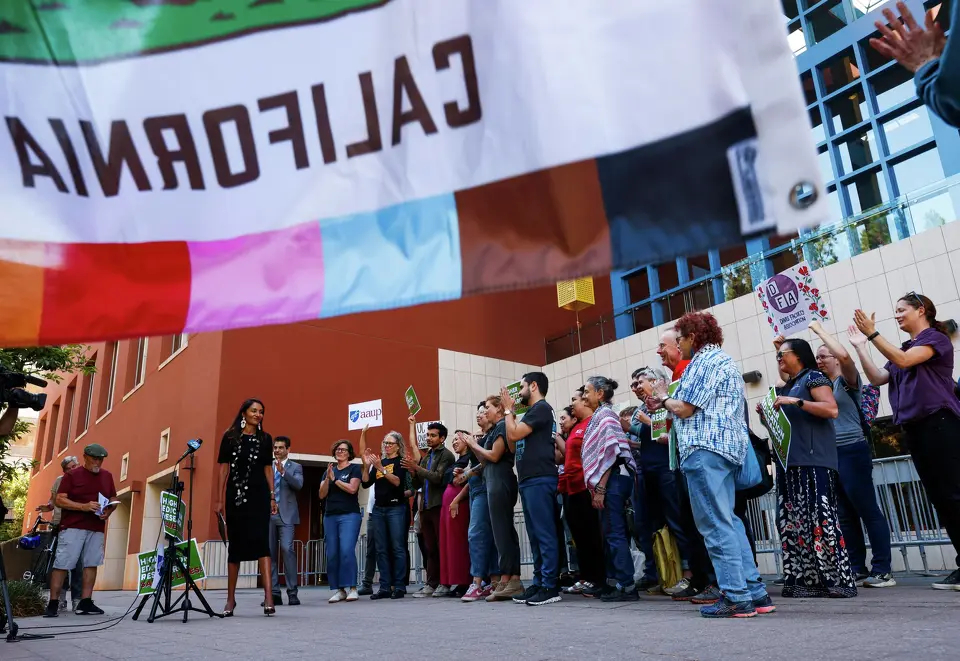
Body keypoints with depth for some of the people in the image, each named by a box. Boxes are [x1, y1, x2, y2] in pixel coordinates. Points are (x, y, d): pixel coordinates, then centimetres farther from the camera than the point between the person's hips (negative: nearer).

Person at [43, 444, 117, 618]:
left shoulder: (107, 476, 13)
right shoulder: (72, 475, 0)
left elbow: (113, 500, 19)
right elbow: (60, 500, -5)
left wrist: (109, 511, -2)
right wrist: (83, 506, -18)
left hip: (96, 529, 4)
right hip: (72, 527, -4)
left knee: (91, 564, 2)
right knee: (62, 564, -4)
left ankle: (85, 603, 6)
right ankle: (53, 603, 2)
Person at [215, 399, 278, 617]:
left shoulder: (265, 439, 9)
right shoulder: (230, 437, 5)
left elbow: (268, 468, 10)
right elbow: (224, 468, 4)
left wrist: (272, 496, 3)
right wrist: (219, 499, -1)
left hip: (258, 495, 0)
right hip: (235, 496, 0)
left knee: (261, 541, -12)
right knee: (235, 545, 8)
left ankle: (268, 596, -17)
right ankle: (231, 599, 18)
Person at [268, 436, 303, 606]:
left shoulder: (295, 467, 7)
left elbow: (298, 485, -11)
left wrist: (283, 471, -22)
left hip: (286, 515, -3)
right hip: (268, 515, 3)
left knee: (287, 549, -14)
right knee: (270, 553, 2)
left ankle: (292, 592, -10)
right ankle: (274, 593, 8)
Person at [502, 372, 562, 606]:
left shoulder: (541, 408, -6)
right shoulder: (532, 411, 22)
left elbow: (514, 435, -14)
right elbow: (513, 445, 19)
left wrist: (508, 410, 0)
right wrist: (510, 413, 16)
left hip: (540, 480, -10)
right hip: (528, 481, 10)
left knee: (544, 534, -8)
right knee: (535, 535, 10)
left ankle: (550, 587, -6)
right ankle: (539, 583, 15)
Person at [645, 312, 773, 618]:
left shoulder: (705, 361, -8)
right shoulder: (724, 362, 25)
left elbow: (685, 409, -13)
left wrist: (664, 399, 5)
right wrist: (669, 403, 21)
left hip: (706, 449, -11)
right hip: (726, 447, 11)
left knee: (715, 525, -8)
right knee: (728, 522, 11)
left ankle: (736, 598, -5)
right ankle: (755, 592, 12)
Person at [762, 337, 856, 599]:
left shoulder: (813, 377, 0)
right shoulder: (785, 389, 23)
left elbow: (831, 410, -14)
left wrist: (795, 401, -18)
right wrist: (766, 414, 10)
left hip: (814, 461, -8)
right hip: (789, 462, 8)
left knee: (820, 517, -12)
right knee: (792, 520, 3)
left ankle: (838, 579, -6)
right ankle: (805, 580, 6)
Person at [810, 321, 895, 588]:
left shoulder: (847, 380, -2)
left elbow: (844, 355, -21)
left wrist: (819, 330, -12)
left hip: (852, 452, -7)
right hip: (829, 455, 7)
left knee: (868, 511, -3)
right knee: (846, 516, 9)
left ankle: (882, 571, 2)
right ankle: (857, 570, 15)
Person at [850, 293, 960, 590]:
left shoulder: (935, 337, 0)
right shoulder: (904, 349, 22)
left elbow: (903, 361, -18)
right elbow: (877, 379, 10)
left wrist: (872, 334, -19)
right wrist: (860, 346, 6)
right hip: (915, 428, 8)